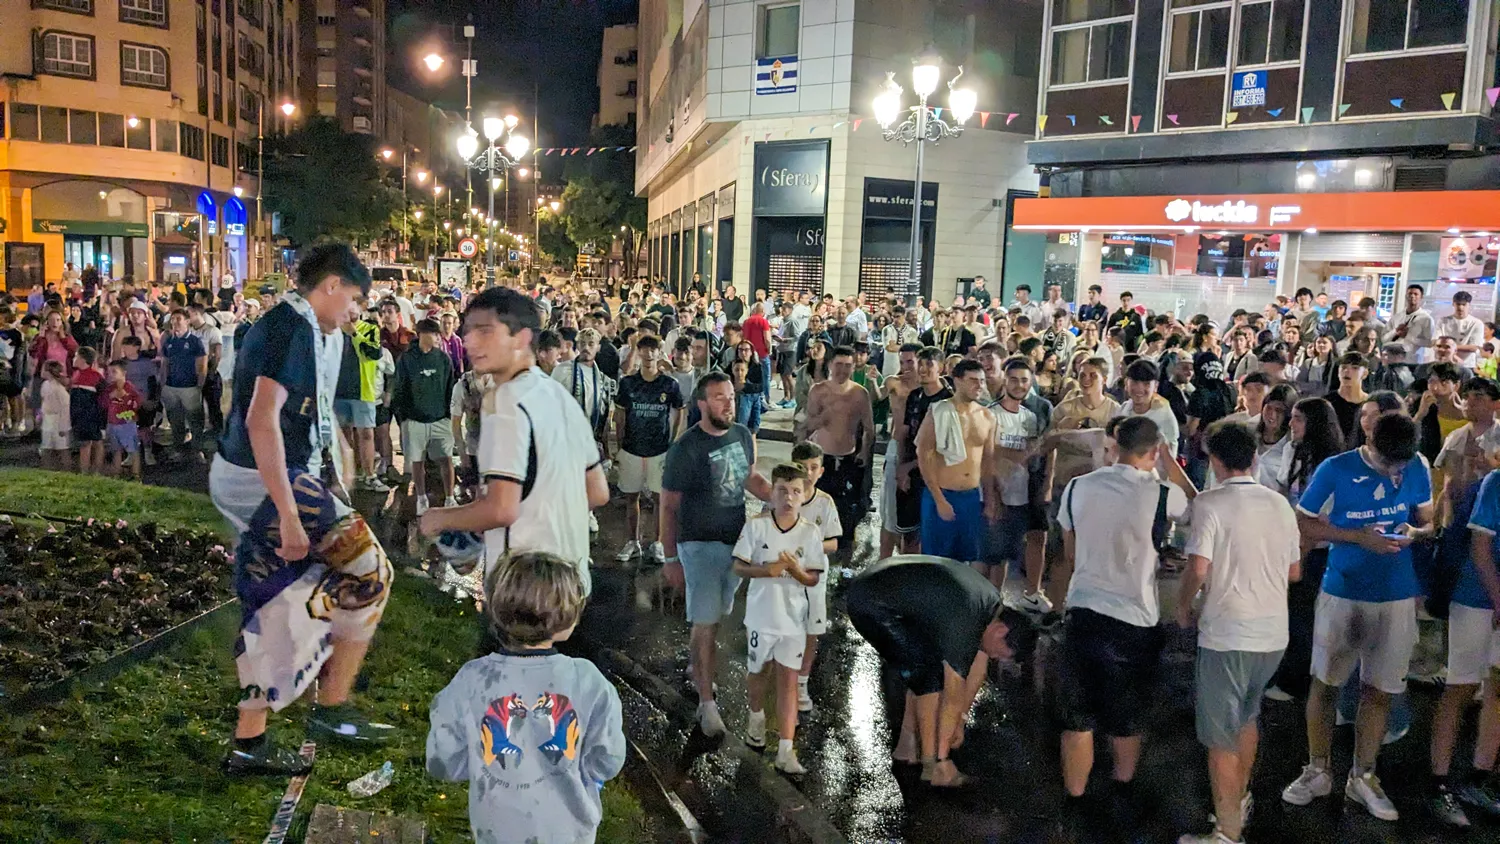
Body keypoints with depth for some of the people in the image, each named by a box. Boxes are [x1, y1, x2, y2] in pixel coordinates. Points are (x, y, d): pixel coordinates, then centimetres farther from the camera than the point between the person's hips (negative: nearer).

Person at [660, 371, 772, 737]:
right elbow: (668, 506, -11)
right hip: (701, 545, -6)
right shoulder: (686, 449, -18)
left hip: (736, 540, 6)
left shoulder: (743, 436, 1)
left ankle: (698, 668, 40)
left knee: (717, 614, 18)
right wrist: (671, 559, -10)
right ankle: (707, 702, 6)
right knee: (706, 624, -4)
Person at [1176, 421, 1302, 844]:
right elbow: (1295, 572, 13)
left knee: (1221, 737, 3)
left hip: (1227, 634, -6)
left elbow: (1198, 569, -18)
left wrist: (1183, 607, -1)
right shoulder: (1280, 504, 5)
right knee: (1246, 716, 26)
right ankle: (1239, 800, 43)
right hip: (1273, 633, 7)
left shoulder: (1210, 503, -12)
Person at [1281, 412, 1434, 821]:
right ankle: (1317, 772, 21)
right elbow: (1303, 524, -6)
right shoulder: (1335, 470, -10)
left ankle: (1363, 777, 24)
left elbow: (1428, 522, 10)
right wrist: (1357, 536, -18)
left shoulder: (1416, 469, -2)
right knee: (1324, 683, 6)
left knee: (1379, 690, 9)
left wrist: (1414, 532, -14)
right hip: (1343, 593, -2)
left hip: (1397, 596, 2)